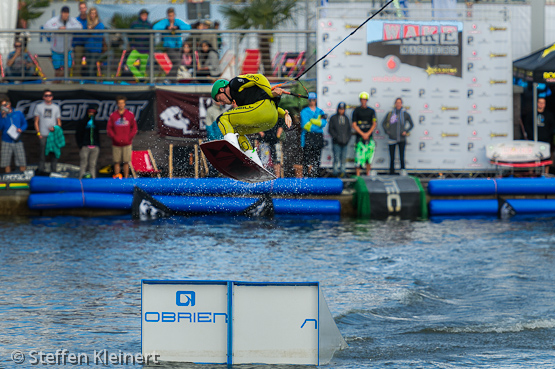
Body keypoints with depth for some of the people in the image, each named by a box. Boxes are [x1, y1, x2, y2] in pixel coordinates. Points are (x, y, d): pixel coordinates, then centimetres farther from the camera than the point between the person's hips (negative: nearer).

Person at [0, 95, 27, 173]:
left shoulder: (18, 113, 5)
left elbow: (25, 124, 14)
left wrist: (21, 129, -6)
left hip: (17, 141, 0)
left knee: (22, 163, -3)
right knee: (6, 164, 0)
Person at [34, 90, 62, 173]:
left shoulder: (56, 107, 14)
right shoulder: (39, 107, 9)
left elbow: (59, 122, 14)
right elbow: (36, 121, 8)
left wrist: (55, 128, -7)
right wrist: (38, 133, -4)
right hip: (43, 135, -2)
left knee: (55, 153, 0)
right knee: (43, 153, -4)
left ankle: (53, 171, 8)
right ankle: (40, 171, 1)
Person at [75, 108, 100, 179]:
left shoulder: (95, 123, 19)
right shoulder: (82, 122, 4)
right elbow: (78, 134, 2)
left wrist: (98, 145, 14)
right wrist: (80, 145, -7)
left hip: (95, 147, 4)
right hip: (85, 146, -4)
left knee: (93, 164, 3)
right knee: (83, 164, -7)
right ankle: (81, 178, -6)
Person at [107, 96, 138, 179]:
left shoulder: (130, 115, 4)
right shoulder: (113, 115, 4)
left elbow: (134, 128, 7)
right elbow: (109, 128, 4)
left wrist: (129, 137, -6)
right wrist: (114, 137, -9)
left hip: (127, 144, 0)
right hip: (116, 144, 0)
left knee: (126, 162, 1)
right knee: (116, 162, 1)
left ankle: (126, 178, 6)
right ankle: (116, 177, 6)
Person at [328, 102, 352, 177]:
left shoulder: (346, 118, 17)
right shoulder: (333, 118, 5)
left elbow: (349, 130, 20)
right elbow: (330, 129, 1)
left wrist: (347, 138, 4)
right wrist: (336, 137, -10)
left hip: (344, 142, 4)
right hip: (337, 142, -4)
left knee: (343, 158, 3)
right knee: (337, 157, -10)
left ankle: (342, 171, 8)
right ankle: (336, 172, -9)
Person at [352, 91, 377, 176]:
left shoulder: (371, 111, 10)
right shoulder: (356, 111, 3)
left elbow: (374, 124, 7)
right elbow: (354, 125, 0)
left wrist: (368, 134, -7)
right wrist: (362, 134, -10)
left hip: (369, 136, 2)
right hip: (359, 136, -2)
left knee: (369, 156, 2)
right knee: (359, 156, -7)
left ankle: (368, 175, 11)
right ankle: (358, 175, -4)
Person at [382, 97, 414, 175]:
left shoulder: (405, 114, 5)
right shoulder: (390, 114, 6)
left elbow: (411, 124, 15)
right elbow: (383, 123, 17)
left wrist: (406, 131, 2)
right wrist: (386, 131, 3)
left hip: (401, 139, -1)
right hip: (392, 139, 1)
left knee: (402, 157, -6)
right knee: (392, 157, 2)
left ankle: (403, 171, 0)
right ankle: (391, 173, 6)